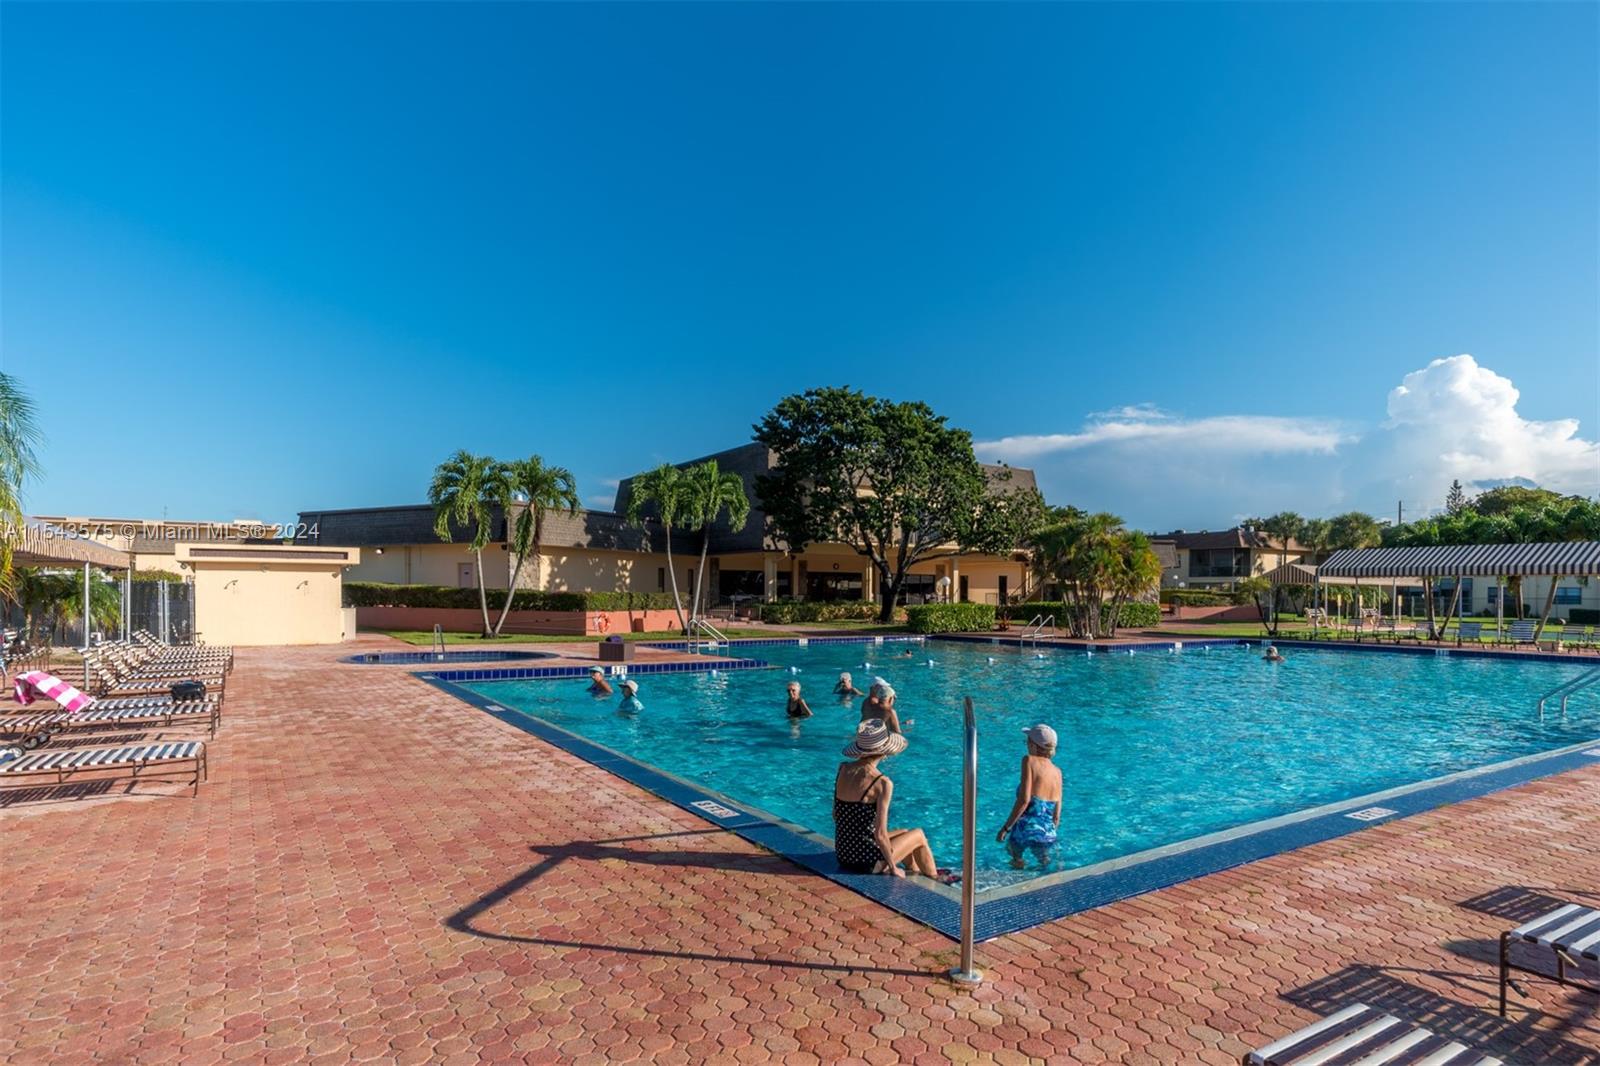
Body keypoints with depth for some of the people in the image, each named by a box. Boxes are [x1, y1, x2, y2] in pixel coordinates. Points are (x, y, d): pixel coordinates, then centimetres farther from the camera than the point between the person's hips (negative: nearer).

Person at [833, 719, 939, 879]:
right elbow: (880, 834, -21)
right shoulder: (882, 783, -21)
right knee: (919, 835, 20)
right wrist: (893, 867, -6)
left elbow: (836, 815, 6)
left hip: (842, 855, 6)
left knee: (904, 833, 30)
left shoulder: (843, 769, -2)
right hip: (865, 861, -6)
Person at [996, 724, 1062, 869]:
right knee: (1045, 864, 27)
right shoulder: (1057, 771, 9)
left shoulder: (1029, 760, -7)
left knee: (1016, 862, 21)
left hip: (1026, 829, -4)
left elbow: (1024, 799, -16)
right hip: (1048, 835, 5)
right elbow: (1056, 816, 11)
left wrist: (1006, 828, -10)